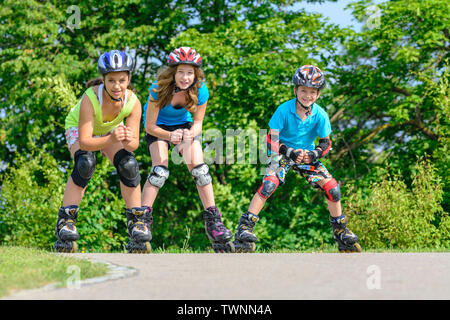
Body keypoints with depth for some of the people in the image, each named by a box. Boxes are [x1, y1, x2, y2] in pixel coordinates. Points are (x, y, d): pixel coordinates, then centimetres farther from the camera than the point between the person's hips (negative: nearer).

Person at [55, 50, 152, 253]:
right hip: (79, 128, -3)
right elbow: (84, 142, -41)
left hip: (111, 130, 3)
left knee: (129, 165, -24)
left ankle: (137, 221, -8)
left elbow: (134, 144, -28)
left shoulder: (133, 103, -30)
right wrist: (110, 140, -58)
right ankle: (66, 220, -22)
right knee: (85, 164, -32)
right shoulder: (90, 98, -39)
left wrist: (128, 141, -52)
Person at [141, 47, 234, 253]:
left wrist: (190, 134, -36)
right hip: (158, 127, -2)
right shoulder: (159, 89, -33)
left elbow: (198, 122, -13)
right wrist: (170, 136, -44)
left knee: (199, 169, -14)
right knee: (160, 170, -23)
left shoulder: (200, 91, -26)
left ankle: (213, 221, -7)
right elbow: (150, 126, -26)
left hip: (183, 125, 2)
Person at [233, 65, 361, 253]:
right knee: (269, 184, -28)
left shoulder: (320, 115, -13)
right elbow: (272, 139, -18)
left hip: (307, 155, 3)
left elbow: (326, 144, -5)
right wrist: (291, 152, -30)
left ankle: (341, 234, 11)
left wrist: (313, 154, -25)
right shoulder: (284, 110, -20)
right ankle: (244, 228, -26)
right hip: (283, 154, -3)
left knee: (332, 188, -10)